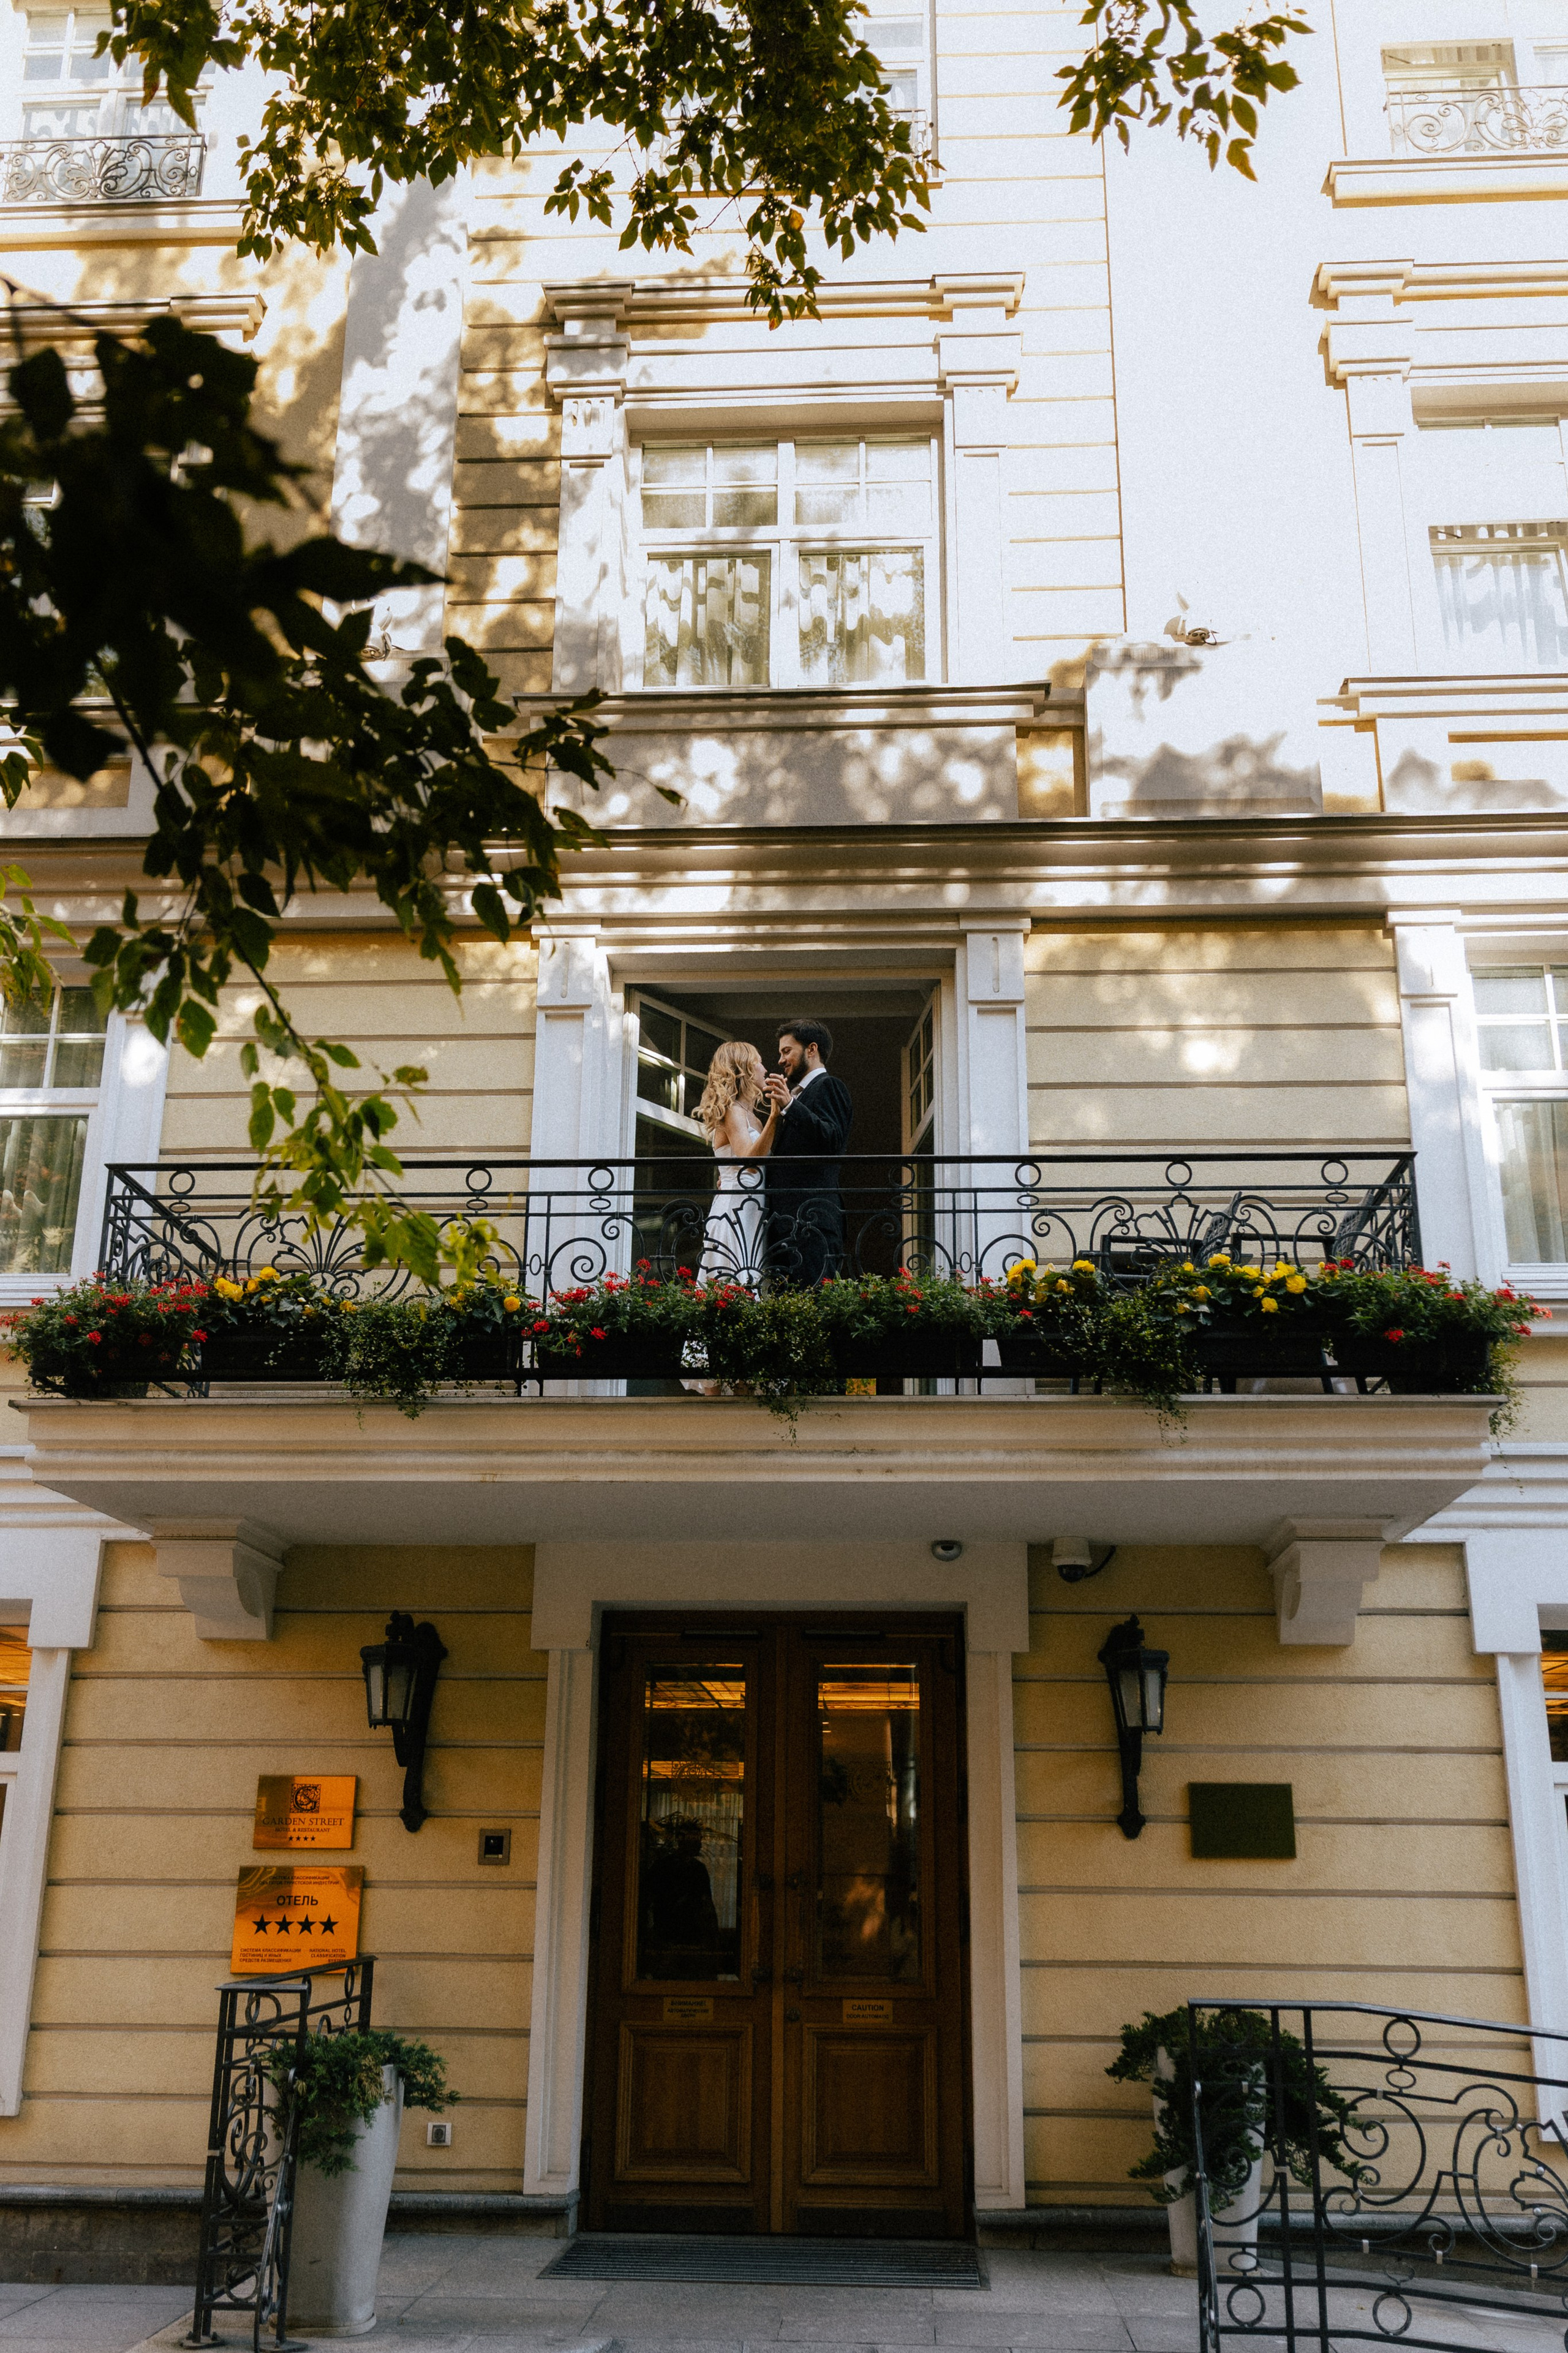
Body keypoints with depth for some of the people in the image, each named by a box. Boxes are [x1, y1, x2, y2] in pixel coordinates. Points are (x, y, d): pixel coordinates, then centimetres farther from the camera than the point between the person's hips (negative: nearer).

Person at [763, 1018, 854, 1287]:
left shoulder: (828, 1086, -1)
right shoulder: (799, 1094, 27)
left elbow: (833, 1141, -17)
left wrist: (789, 1106, -23)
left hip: (810, 1218, -9)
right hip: (788, 1219, 9)